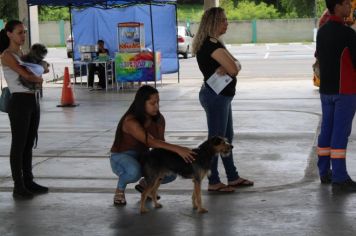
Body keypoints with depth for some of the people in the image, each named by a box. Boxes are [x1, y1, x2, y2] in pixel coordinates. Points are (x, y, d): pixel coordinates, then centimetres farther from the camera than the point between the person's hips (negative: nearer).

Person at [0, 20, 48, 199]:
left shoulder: (23, 54, 15)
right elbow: (26, 75, -18)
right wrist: (39, 79, 1)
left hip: (33, 101, 8)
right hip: (19, 102, -8)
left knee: (29, 144, 13)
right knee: (18, 145, -2)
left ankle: (28, 182, 22)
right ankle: (18, 187, 3)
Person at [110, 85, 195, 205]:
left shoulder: (159, 120, -6)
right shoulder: (130, 122, -28)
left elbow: (160, 143, -4)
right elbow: (151, 142, -40)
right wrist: (177, 149, -49)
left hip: (142, 156, 6)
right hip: (122, 157, -6)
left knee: (171, 172, -18)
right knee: (135, 171, -42)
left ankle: (144, 184, 14)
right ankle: (120, 189, -6)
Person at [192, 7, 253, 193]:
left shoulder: (214, 43, 14)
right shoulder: (211, 44, -19)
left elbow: (236, 65, 8)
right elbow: (234, 69, -22)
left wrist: (227, 67, -12)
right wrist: (230, 66, -1)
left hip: (221, 95, 10)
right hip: (215, 96, -10)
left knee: (227, 137, 16)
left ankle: (233, 177, 26)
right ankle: (214, 182, 5)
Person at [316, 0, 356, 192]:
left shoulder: (321, 32, 9)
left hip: (326, 89, 8)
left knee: (326, 130, 12)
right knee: (340, 133, -6)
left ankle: (325, 172, 18)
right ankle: (339, 178, -6)